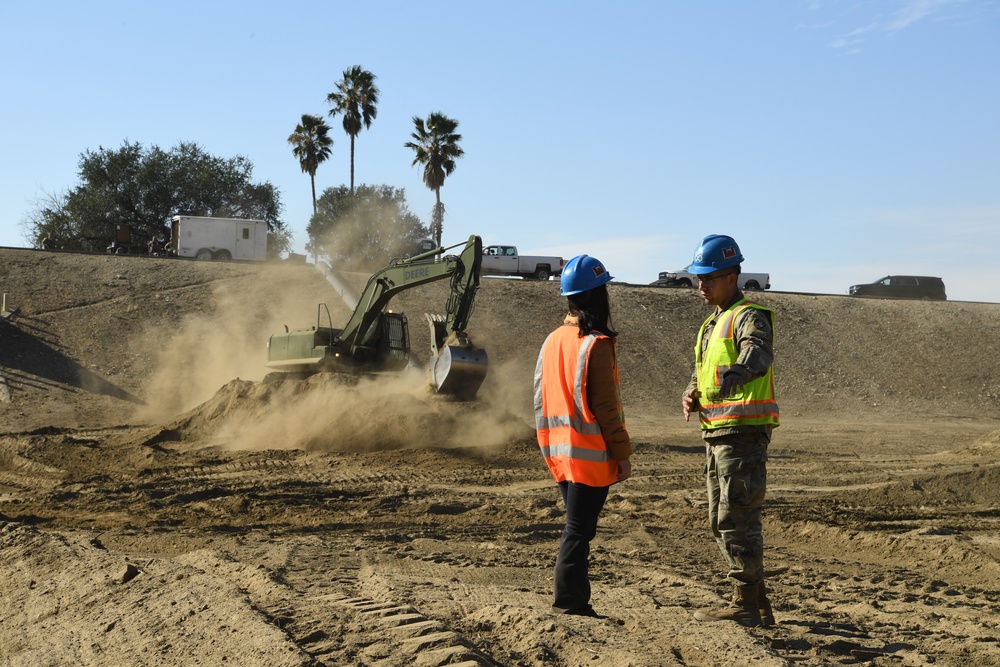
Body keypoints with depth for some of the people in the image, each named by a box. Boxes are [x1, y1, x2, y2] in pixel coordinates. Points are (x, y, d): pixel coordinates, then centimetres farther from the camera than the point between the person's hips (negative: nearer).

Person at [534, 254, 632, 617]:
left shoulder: (552, 341, 8)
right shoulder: (596, 345, -15)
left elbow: (541, 398, 13)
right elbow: (605, 406, -16)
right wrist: (622, 453, -10)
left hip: (559, 451, 8)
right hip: (591, 452, -8)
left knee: (578, 527, 16)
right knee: (579, 531, -3)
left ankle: (572, 603, 20)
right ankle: (569, 604, 1)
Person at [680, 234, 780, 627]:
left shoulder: (749, 317, -11)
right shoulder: (712, 324, 20)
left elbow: (758, 354, -32)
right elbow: (701, 372, 24)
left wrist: (731, 377, -52)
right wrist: (691, 395, 1)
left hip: (743, 432, -10)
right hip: (717, 433, 10)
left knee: (737, 520, -8)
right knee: (721, 521, 13)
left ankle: (745, 605, -1)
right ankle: (757, 604, 20)